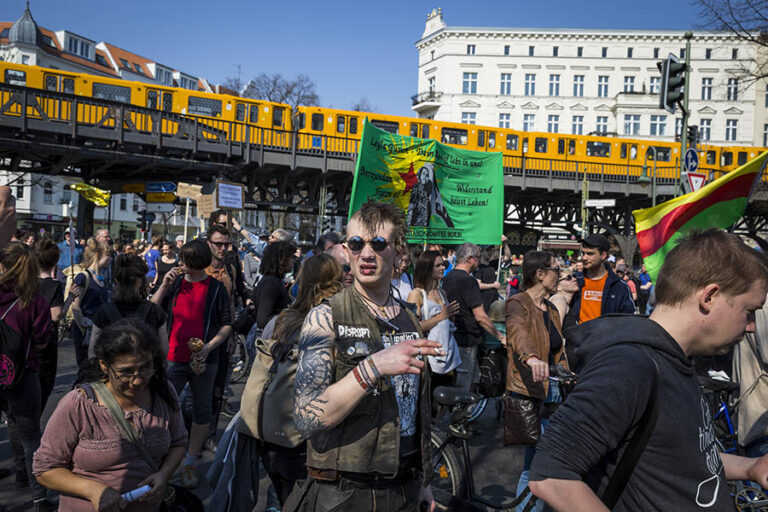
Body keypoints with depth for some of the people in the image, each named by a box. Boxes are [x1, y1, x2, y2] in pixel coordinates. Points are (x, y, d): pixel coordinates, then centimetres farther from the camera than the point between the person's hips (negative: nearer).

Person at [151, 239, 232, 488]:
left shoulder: (216, 288, -3)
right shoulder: (175, 283, 5)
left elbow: (227, 325, -1)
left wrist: (209, 346, -14)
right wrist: (164, 286, -8)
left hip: (203, 361, -1)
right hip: (174, 358, 1)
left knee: (202, 411, 9)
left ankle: (190, 463, 25)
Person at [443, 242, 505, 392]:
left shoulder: (447, 278, 10)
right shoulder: (468, 281, -17)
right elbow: (480, 316, -19)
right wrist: (500, 336, -10)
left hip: (452, 338, 9)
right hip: (467, 339, -9)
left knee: (474, 378, 18)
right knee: (463, 387, -1)